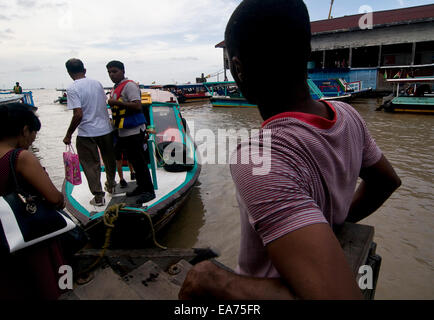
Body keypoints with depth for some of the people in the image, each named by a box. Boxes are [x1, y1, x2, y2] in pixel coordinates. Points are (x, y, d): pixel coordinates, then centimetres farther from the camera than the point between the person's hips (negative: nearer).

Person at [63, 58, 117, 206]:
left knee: (91, 165, 7)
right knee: (109, 159, 21)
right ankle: (111, 186, 39)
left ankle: (99, 196, 12)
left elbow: (78, 115, -21)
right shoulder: (97, 83, 3)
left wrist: (68, 135, -10)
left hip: (87, 133, -5)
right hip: (106, 129, 6)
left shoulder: (72, 89, -14)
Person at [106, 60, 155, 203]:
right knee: (133, 160, 14)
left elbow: (137, 106, -22)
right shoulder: (115, 88, 20)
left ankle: (149, 191, 0)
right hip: (123, 132, 10)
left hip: (134, 131, -10)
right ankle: (141, 186, 25)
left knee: (139, 161, -7)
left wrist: (116, 102, -20)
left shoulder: (129, 85, -10)